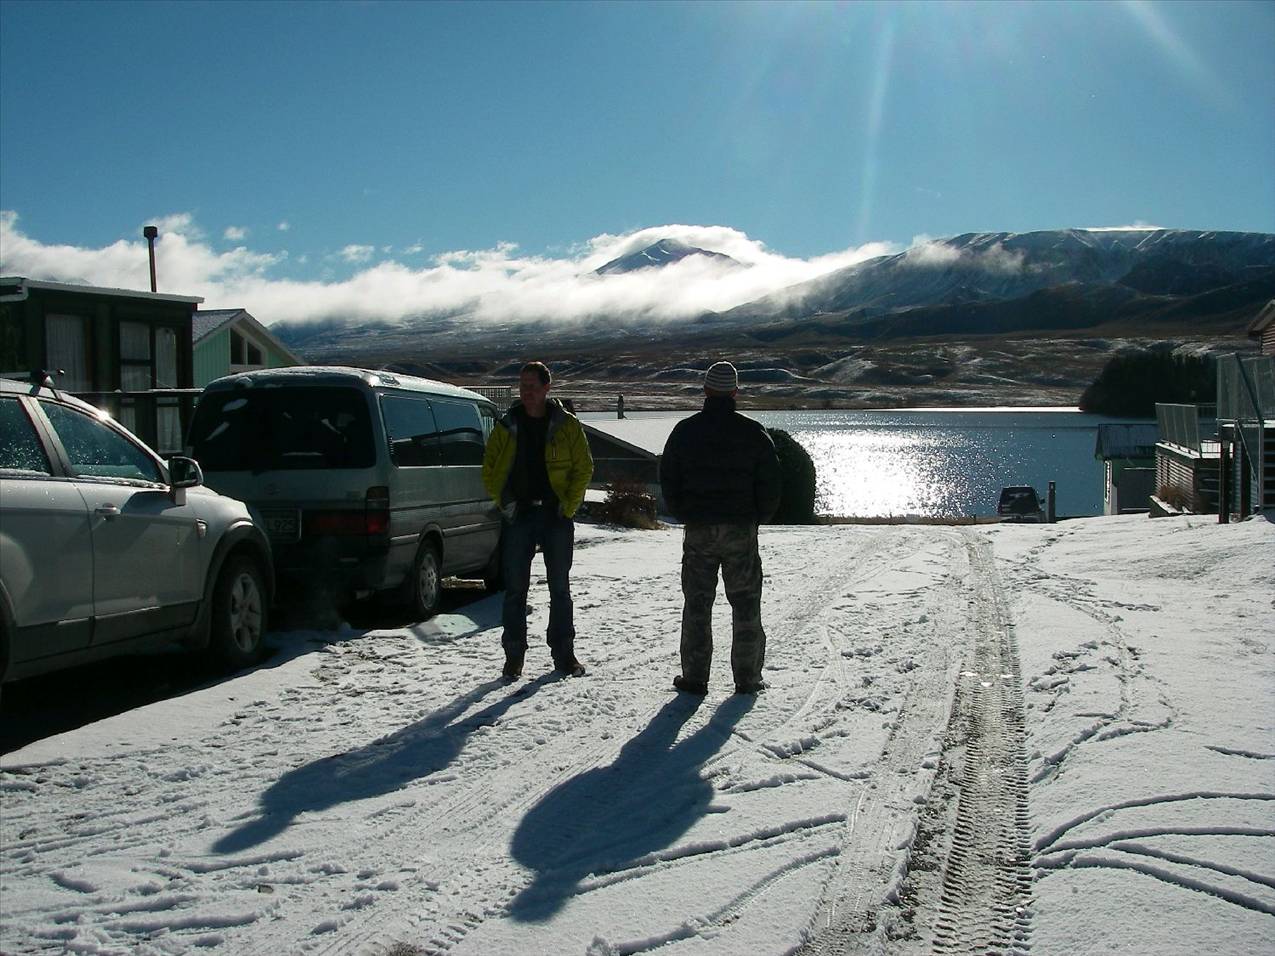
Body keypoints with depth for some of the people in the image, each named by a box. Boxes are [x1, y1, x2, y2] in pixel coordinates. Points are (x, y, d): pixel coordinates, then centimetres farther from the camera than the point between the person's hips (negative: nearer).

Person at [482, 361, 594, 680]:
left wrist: (569, 505, -6)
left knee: (560, 588, 6)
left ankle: (564, 654, 16)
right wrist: (504, 502, -3)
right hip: (519, 515, 1)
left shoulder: (566, 425, 1)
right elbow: (489, 469, 9)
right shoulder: (507, 426, 5)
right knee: (515, 588, 2)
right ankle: (513, 656, 10)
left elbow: (584, 468, 3)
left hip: (556, 514, -1)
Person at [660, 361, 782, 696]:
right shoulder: (753, 433, -4)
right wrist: (758, 517, 12)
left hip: (698, 530, 1)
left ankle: (694, 677, 9)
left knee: (697, 605, 8)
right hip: (741, 530, -1)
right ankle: (747, 677, 10)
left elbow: (668, 479, 4)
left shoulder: (684, 431, -1)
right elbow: (770, 482, -2)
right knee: (745, 605, 8)